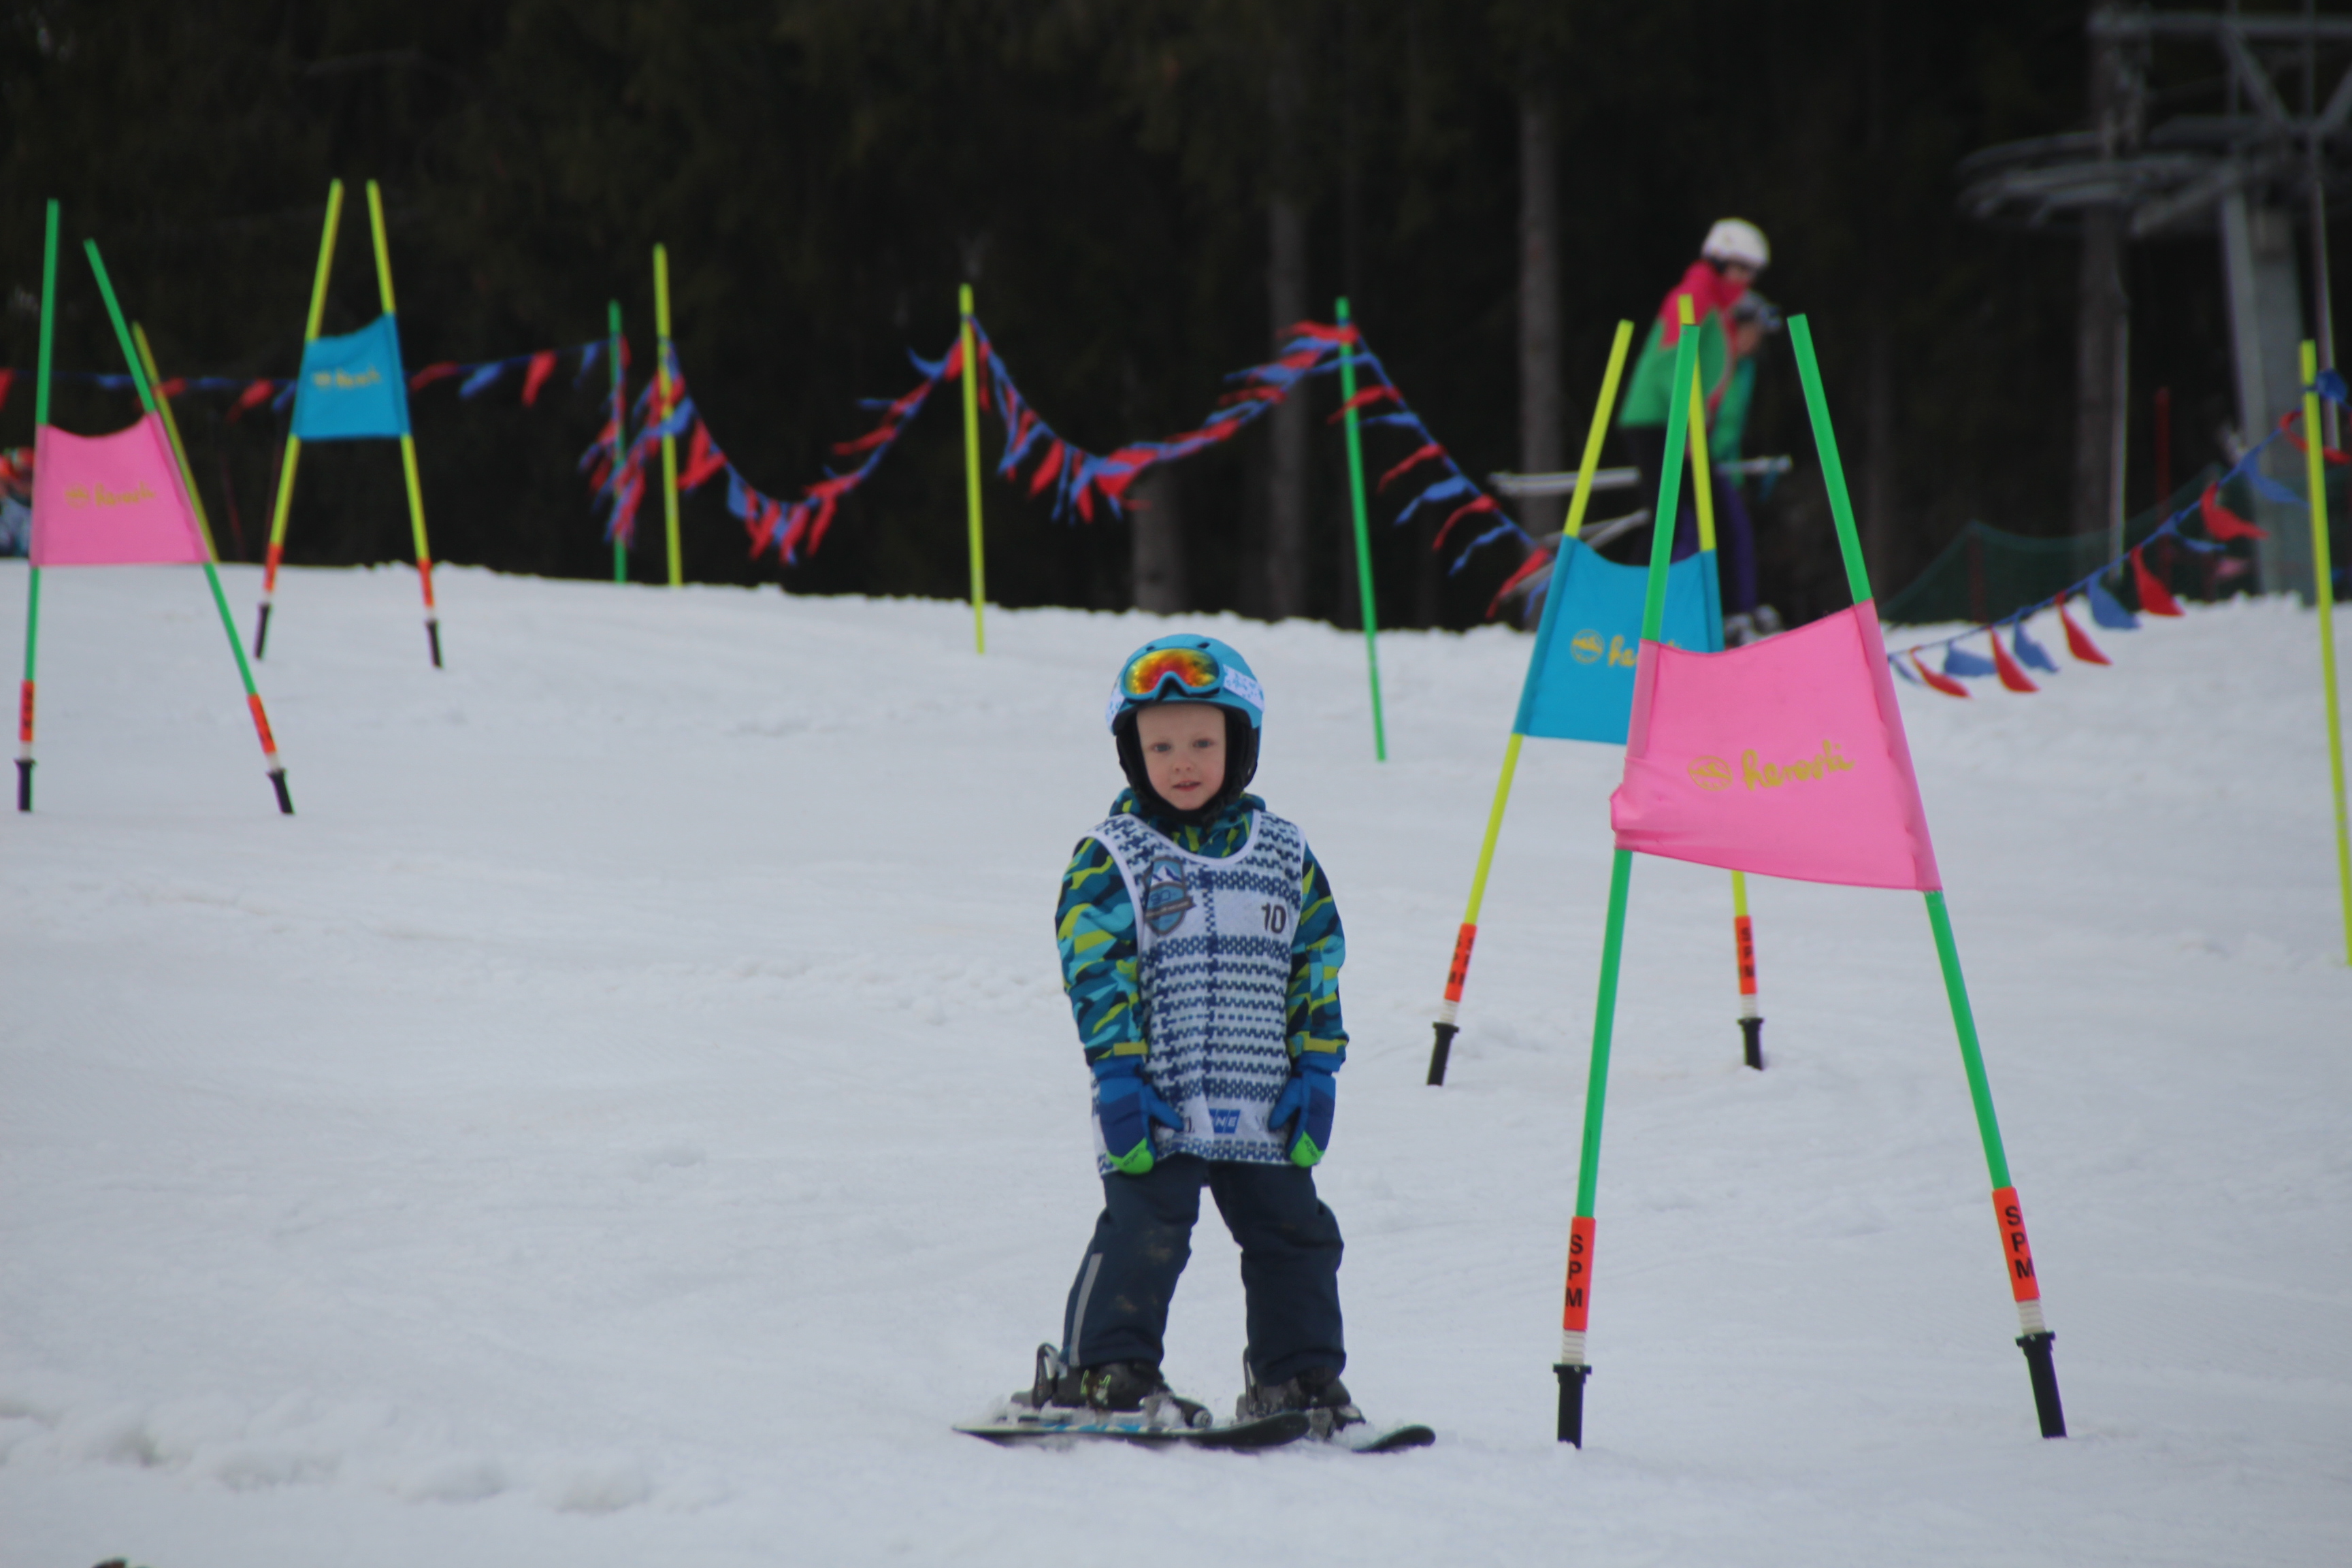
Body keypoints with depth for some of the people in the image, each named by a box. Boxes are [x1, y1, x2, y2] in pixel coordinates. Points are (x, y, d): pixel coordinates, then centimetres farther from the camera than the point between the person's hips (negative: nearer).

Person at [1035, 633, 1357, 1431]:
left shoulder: (1284, 857, 10)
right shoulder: (1111, 858, -1)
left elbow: (1318, 968, 12)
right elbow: (1096, 970, -6)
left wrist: (1315, 1070, 4)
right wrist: (1118, 1073, -14)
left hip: (1265, 1114, 4)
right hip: (1156, 1107, -4)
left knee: (1294, 1237, 7)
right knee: (1145, 1232, -12)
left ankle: (1300, 1375, 19)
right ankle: (1101, 1370, -3)